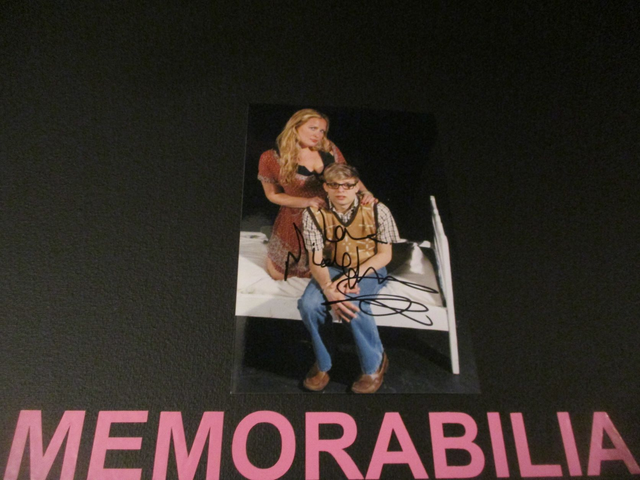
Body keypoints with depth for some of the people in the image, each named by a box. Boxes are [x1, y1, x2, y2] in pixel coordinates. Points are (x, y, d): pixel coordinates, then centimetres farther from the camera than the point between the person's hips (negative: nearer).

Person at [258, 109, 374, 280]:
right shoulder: (272, 158, -17)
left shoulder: (328, 148, -9)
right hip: (297, 221, -1)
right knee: (278, 274, 17)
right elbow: (273, 194, -6)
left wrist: (365, 192, -21)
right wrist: (307, 202, -20)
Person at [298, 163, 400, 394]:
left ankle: (374, 364, -4)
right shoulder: (314, 214, -12)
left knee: (353, 303, -33)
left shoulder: (377, 211, -14)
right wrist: (329, 289, -33)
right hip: (332, 268, 2)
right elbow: (316, 260, -14)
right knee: (308, 304, -26)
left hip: (369, 269, -2)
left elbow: (384, 254, -10)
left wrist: (352, 276, -24)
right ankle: (322, 364, 1)